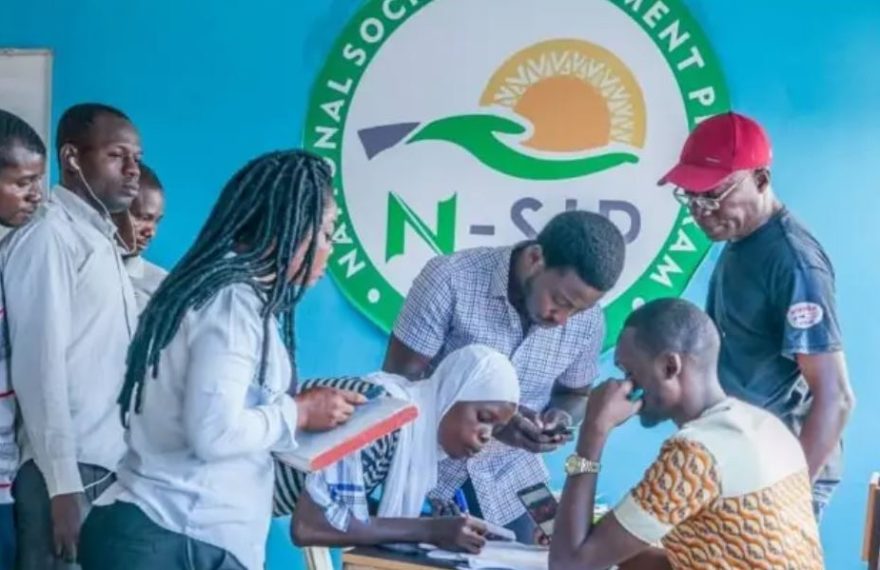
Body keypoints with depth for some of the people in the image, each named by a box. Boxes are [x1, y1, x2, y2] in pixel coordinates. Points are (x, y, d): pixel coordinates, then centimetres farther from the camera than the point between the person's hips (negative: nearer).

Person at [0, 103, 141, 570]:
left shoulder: (101, 239, 18)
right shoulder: (49, 235, -7)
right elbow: (40, 363, -14)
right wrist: (63, 484, -18)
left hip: (111, 465, 8)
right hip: (69, 471, -8)